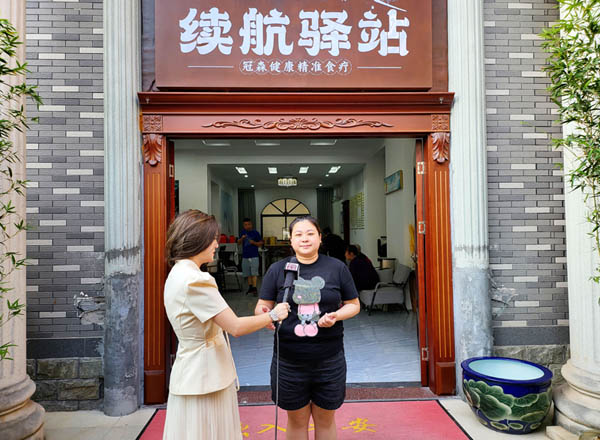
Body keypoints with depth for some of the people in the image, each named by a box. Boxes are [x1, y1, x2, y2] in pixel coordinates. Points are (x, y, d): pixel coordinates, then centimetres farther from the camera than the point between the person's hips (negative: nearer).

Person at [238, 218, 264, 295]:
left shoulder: (255, 232, -2)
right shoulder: (242, 232, 9)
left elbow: (261, 243, 1)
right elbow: (238, 243, 11)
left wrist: (254, 242, -16)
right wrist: (242, 238, -9)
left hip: (254, 256, -4)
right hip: (245, 256, 4)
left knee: (254, 273, -9)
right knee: (247, 273, 9)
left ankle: (254, 288, -9)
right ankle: (250, 287, 21)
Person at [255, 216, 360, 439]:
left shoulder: (337, 268, -1)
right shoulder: (277, 269, -1)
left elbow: (353, 304, 6)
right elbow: (262, 306, 3)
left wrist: (336, 316, -14)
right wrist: (263, 313, -21)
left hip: (329, 360, 0)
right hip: (289, 360, 0)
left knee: (325, 420, 18)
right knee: (296, 420, 16)